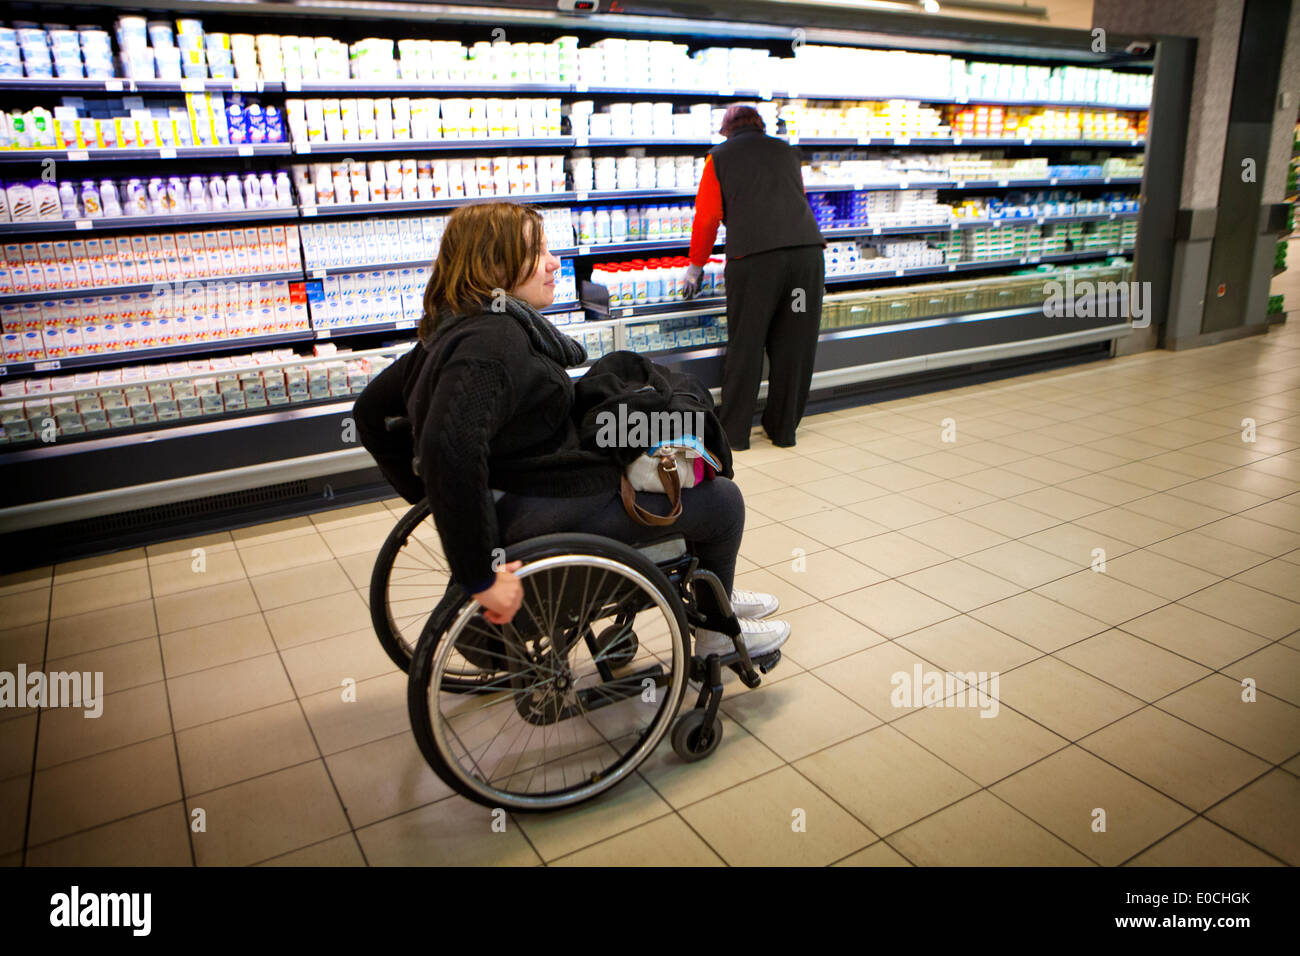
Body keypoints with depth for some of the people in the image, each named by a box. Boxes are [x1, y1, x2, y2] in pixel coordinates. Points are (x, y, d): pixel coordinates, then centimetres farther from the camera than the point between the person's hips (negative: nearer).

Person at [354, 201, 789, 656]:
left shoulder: (452, 330, 6)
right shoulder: (493, 341, -26)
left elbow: (371, 409, 14)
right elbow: (450, 451, -40)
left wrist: (426, 493, 14)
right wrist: (480, 577, -35)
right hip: (546, 519, -11)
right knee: (724, 501, 5)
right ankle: (716, 630, 28)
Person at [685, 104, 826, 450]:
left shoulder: (719, 157, 14)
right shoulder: (788, 151, 23)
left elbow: (707, 216, 11)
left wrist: (696, 266, 22)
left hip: (753, 257, -3)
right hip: (808, 251, 3)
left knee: (744, 346, 4)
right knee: (794, 345, 8)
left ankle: (734, 432, 9)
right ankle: (783, 429, 17)